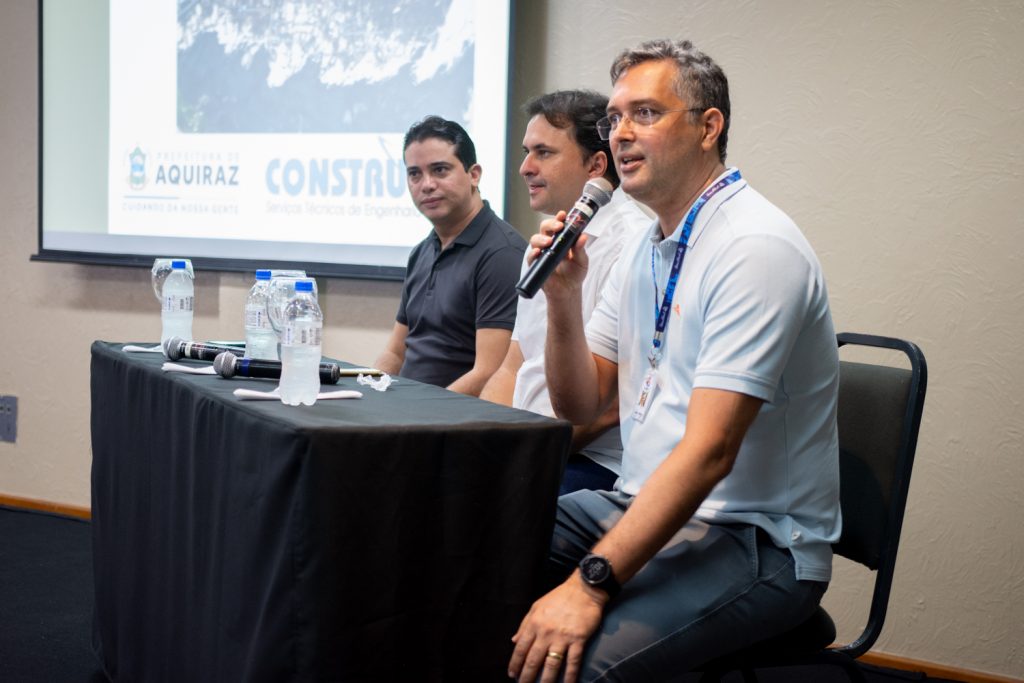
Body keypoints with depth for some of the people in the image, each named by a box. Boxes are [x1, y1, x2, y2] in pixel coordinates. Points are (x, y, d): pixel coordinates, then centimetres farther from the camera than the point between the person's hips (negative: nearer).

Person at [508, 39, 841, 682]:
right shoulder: (645, 249, 11)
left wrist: (591, 584, -29)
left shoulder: (756, 246, -18)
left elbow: (708, 450, -25)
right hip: (642, 506, 8)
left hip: (752, 538, -8)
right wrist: (563, 295, -5)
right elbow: (581, 404, 12)